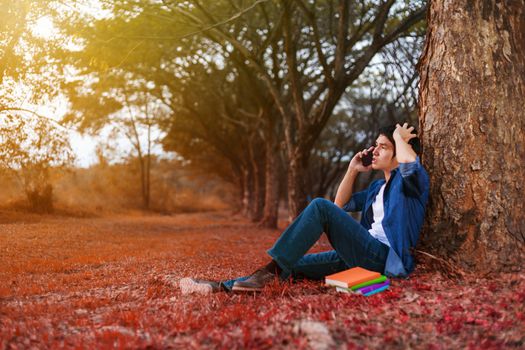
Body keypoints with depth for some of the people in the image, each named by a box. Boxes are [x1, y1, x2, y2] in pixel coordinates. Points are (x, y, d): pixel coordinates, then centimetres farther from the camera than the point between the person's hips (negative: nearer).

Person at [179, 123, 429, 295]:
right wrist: (352, 170, 22)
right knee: (293, 265, -7)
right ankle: (222, 288, -15)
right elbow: (340, 205, 32)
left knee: (320, 207, -24)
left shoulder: (412, 181, 2)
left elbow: (410, 163, -25)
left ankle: (270, 272, -26)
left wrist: (400, 138, -3)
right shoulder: (377, 187, 26)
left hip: (384, 258, -8)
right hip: (362, 256, 8)